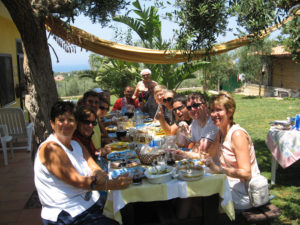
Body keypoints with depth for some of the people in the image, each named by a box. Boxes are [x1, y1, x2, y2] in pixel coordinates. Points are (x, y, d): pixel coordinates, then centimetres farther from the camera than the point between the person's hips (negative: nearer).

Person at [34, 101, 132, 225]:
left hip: (91, 204, 8)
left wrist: (96, 176, -20)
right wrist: (114, 184, -22)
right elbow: (77, 181, -19)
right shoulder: (50, 148, -13)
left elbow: (98, 171, 4)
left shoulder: (77, 145, 13)